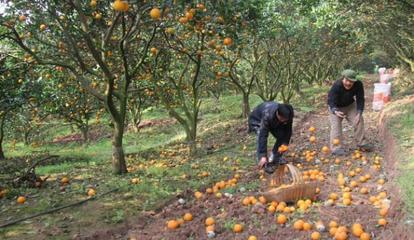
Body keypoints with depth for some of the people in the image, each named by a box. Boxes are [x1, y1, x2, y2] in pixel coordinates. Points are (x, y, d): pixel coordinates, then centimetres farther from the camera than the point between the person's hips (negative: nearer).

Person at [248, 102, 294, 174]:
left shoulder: (288, 115, -30)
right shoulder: (267, 116, -45)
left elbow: (288, 131, -16)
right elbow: (263, 136, -46)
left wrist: (285, 143, -30)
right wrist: (263, 156, -48)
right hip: (257, 120, -5)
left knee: (282, 137, -11)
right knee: (261, 137, -31)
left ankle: (274, 158, 8)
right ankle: (264, 163, -22)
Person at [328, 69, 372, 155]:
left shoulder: (358, 85, -23)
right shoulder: (336, 86, -34)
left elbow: (360, 99, -15)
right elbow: (331, 101, -37)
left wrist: (359, 113, -26)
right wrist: (335, 111, -57)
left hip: (350, 105, 4)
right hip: (336, 107, -4)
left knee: (359, 121, -2)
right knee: (336, 125, -16)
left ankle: (361, 143, 13)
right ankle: (336, 148, -16)